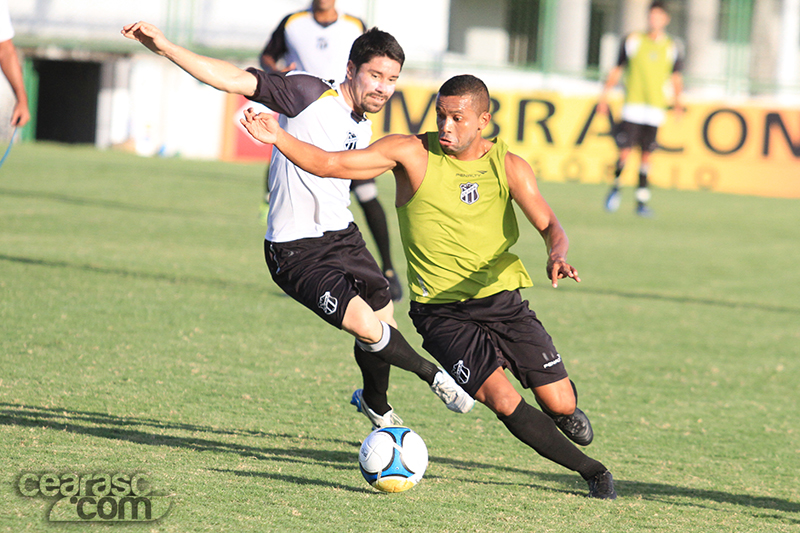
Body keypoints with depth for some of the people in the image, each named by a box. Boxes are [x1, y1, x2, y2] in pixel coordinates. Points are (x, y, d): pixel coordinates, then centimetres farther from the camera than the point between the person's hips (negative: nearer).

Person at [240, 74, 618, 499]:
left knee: (560, 404, -2)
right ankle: (591, 471, -2)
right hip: (442, 313, -2)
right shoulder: (412, 153, -8)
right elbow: (328, 164, -11)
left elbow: (549, 225, -10)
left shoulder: (508, 166, -2)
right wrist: (278, 138, -27)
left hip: (503, 301, 2)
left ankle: (565, 411, 40)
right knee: (503, 401, -21)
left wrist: (556, 254, -34)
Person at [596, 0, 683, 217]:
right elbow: (616, 71, 9)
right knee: (625, 150, -9)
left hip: (655, 107, 2)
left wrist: (677, 100, -1)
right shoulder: (633, 41, 4)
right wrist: (604, 96, 3)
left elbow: (676, 78, 15)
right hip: (633, 105, -2)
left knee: (647, 154, 1)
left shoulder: (671, 48, 9)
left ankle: (642, 201, 6)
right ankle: (615, 186, 14)